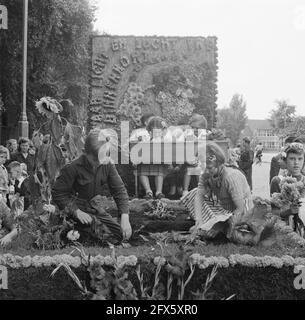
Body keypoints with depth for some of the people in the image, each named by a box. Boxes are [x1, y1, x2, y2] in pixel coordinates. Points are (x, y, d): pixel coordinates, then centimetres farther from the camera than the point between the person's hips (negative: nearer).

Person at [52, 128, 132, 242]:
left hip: (97, 210, 5)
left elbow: (119, 190, -8)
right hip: (78, 208, -5)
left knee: (122, 235, 1)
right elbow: (57, 193, -16)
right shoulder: (74, 167, -22)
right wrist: (76, 211, -27)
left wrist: (125, 217, -21)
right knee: (95, 224, -31)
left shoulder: (107, 165, -9)